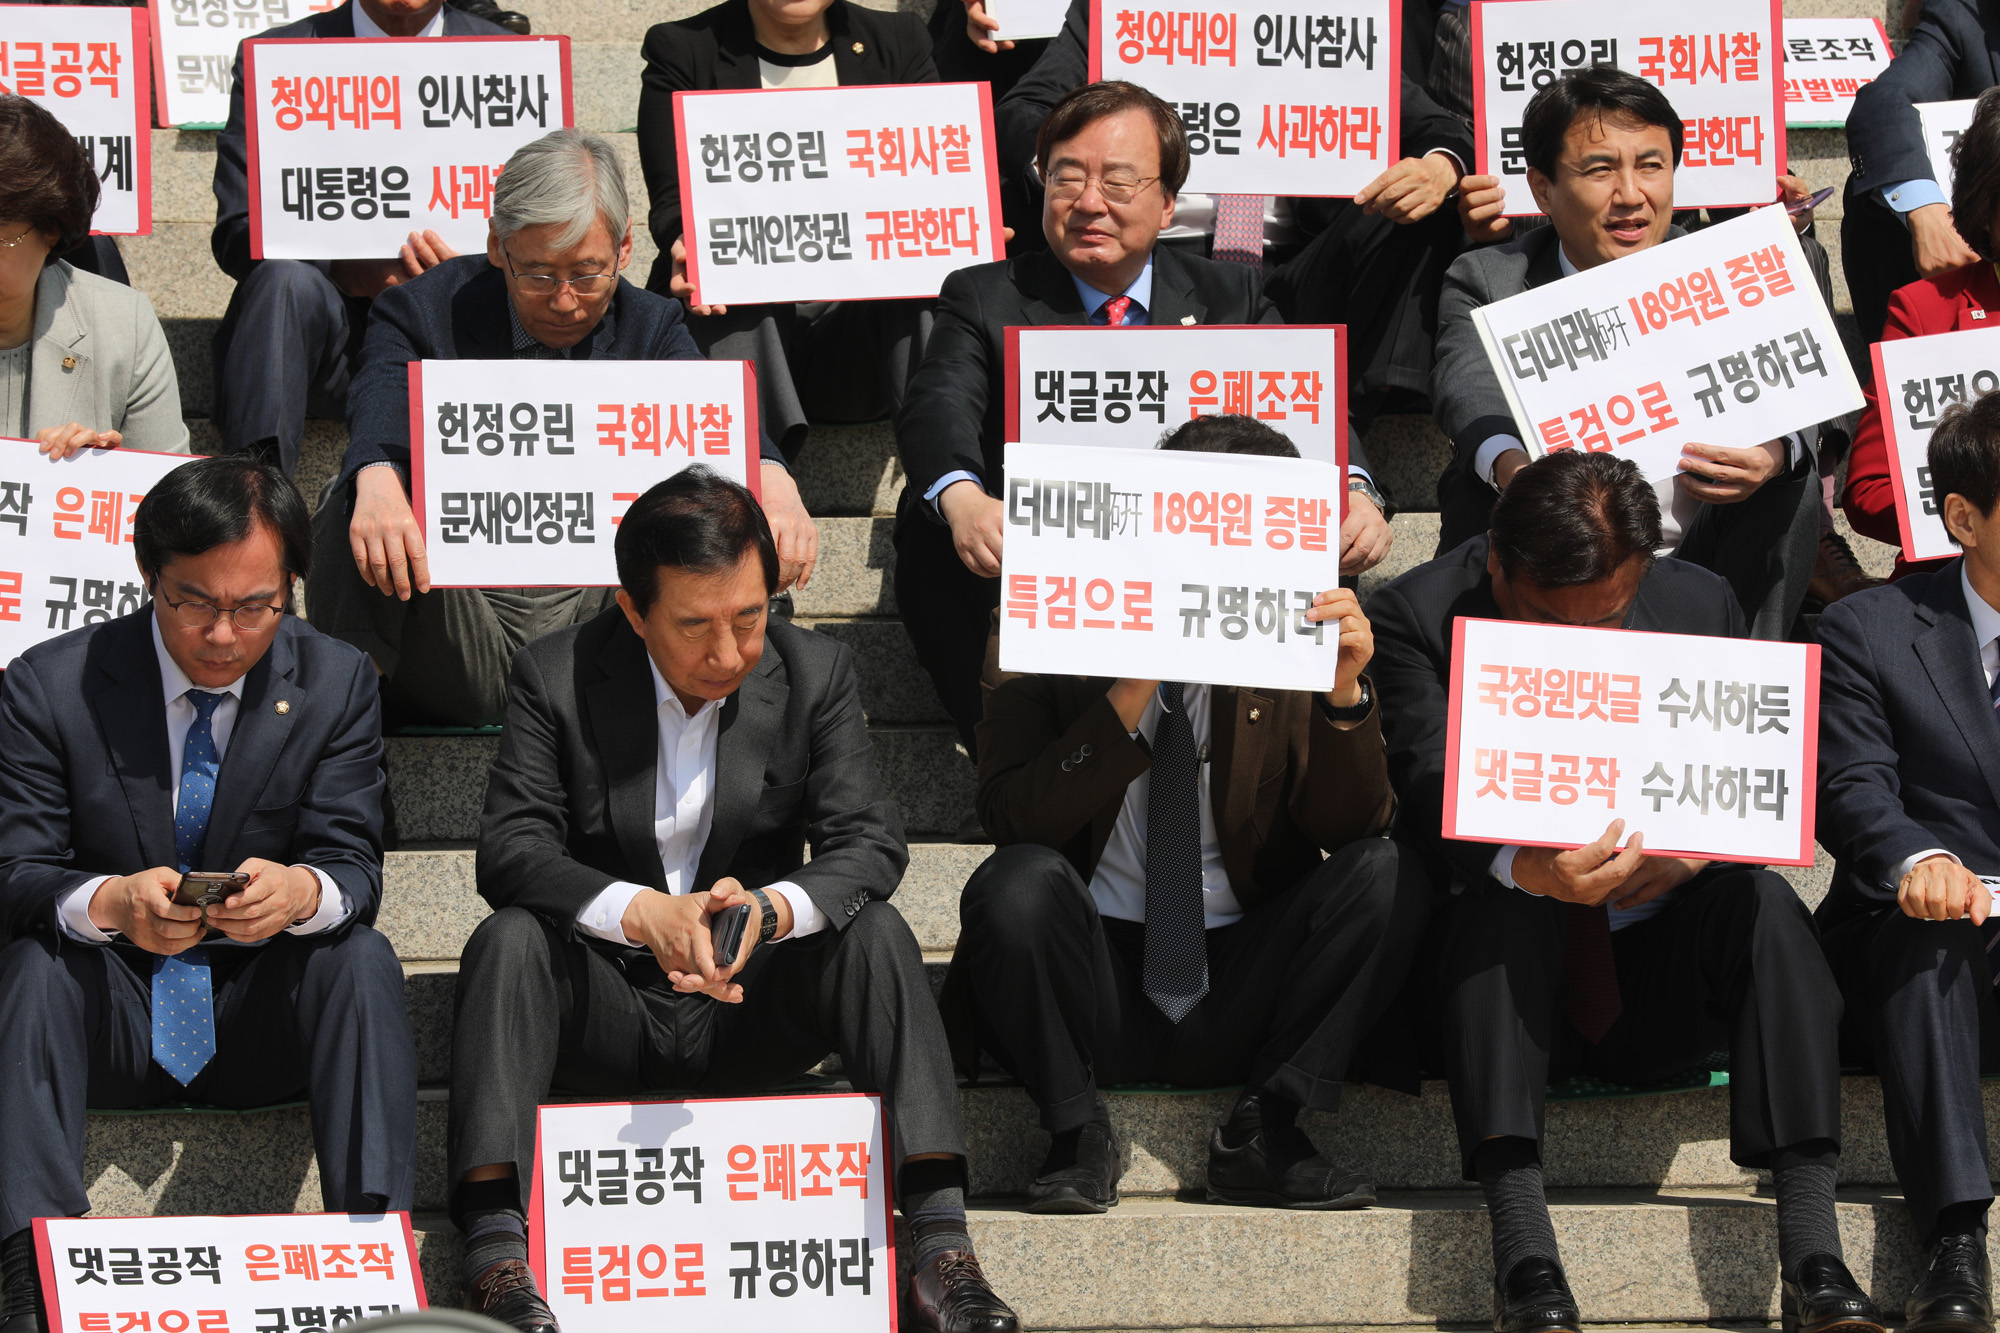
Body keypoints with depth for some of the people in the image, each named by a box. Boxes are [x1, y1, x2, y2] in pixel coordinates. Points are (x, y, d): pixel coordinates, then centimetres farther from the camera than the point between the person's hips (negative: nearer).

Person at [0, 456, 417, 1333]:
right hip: (109, 1023, -1)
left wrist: (302, 892, -35)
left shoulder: (336, 685, -1)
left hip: (264, 1028, 1)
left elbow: (353, 866, -7)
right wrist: (110, 903, -36)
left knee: (363, 958, -27)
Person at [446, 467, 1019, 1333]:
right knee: (509, 939, -29)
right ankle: (495, 1249, -42)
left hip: (750, 1014, 1)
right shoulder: (556, 677, -6)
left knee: (875, 934, -25)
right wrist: (639, 911, -36)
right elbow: (509, 848, -17)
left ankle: (940, 1242, -35)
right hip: (606, 1009, -1)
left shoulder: (815, 672, -2)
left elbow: (868, 842, -10)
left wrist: (771, 909, -33)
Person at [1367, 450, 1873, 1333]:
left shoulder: (1699, 606, 1)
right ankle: (1521, 1246, -43)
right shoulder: (1418, 617, -9)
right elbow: (1428, 797, -20)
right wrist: (1522, 867, -43)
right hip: (1502, 968, -2)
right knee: (1503, 906, -34)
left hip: (1658, 992, 2)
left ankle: (1811, 1251, -36)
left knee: (1760, 900, -27)